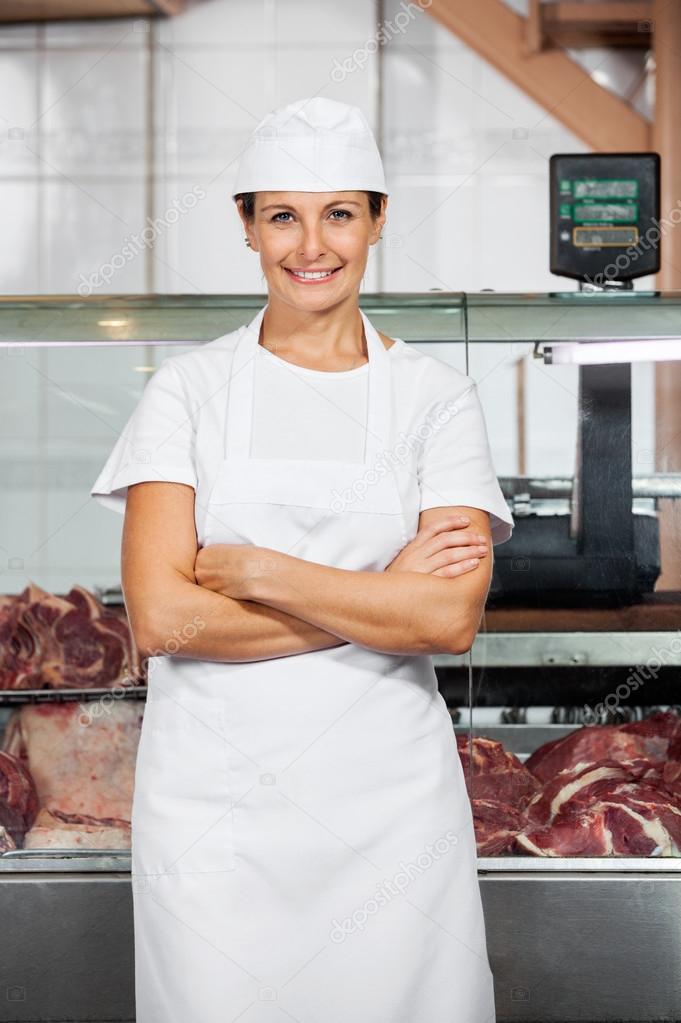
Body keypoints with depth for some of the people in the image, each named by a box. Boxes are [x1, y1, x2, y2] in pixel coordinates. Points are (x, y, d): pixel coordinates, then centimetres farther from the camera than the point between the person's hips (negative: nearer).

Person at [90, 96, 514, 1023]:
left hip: (389, 799, 0)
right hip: (212, 798, 0)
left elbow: (452, 619, -11)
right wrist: (383, 596, -12)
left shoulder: (437, 397, 1)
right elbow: (160, 618, -10)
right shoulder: (190, 388, 1)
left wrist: (250, 570, -12)